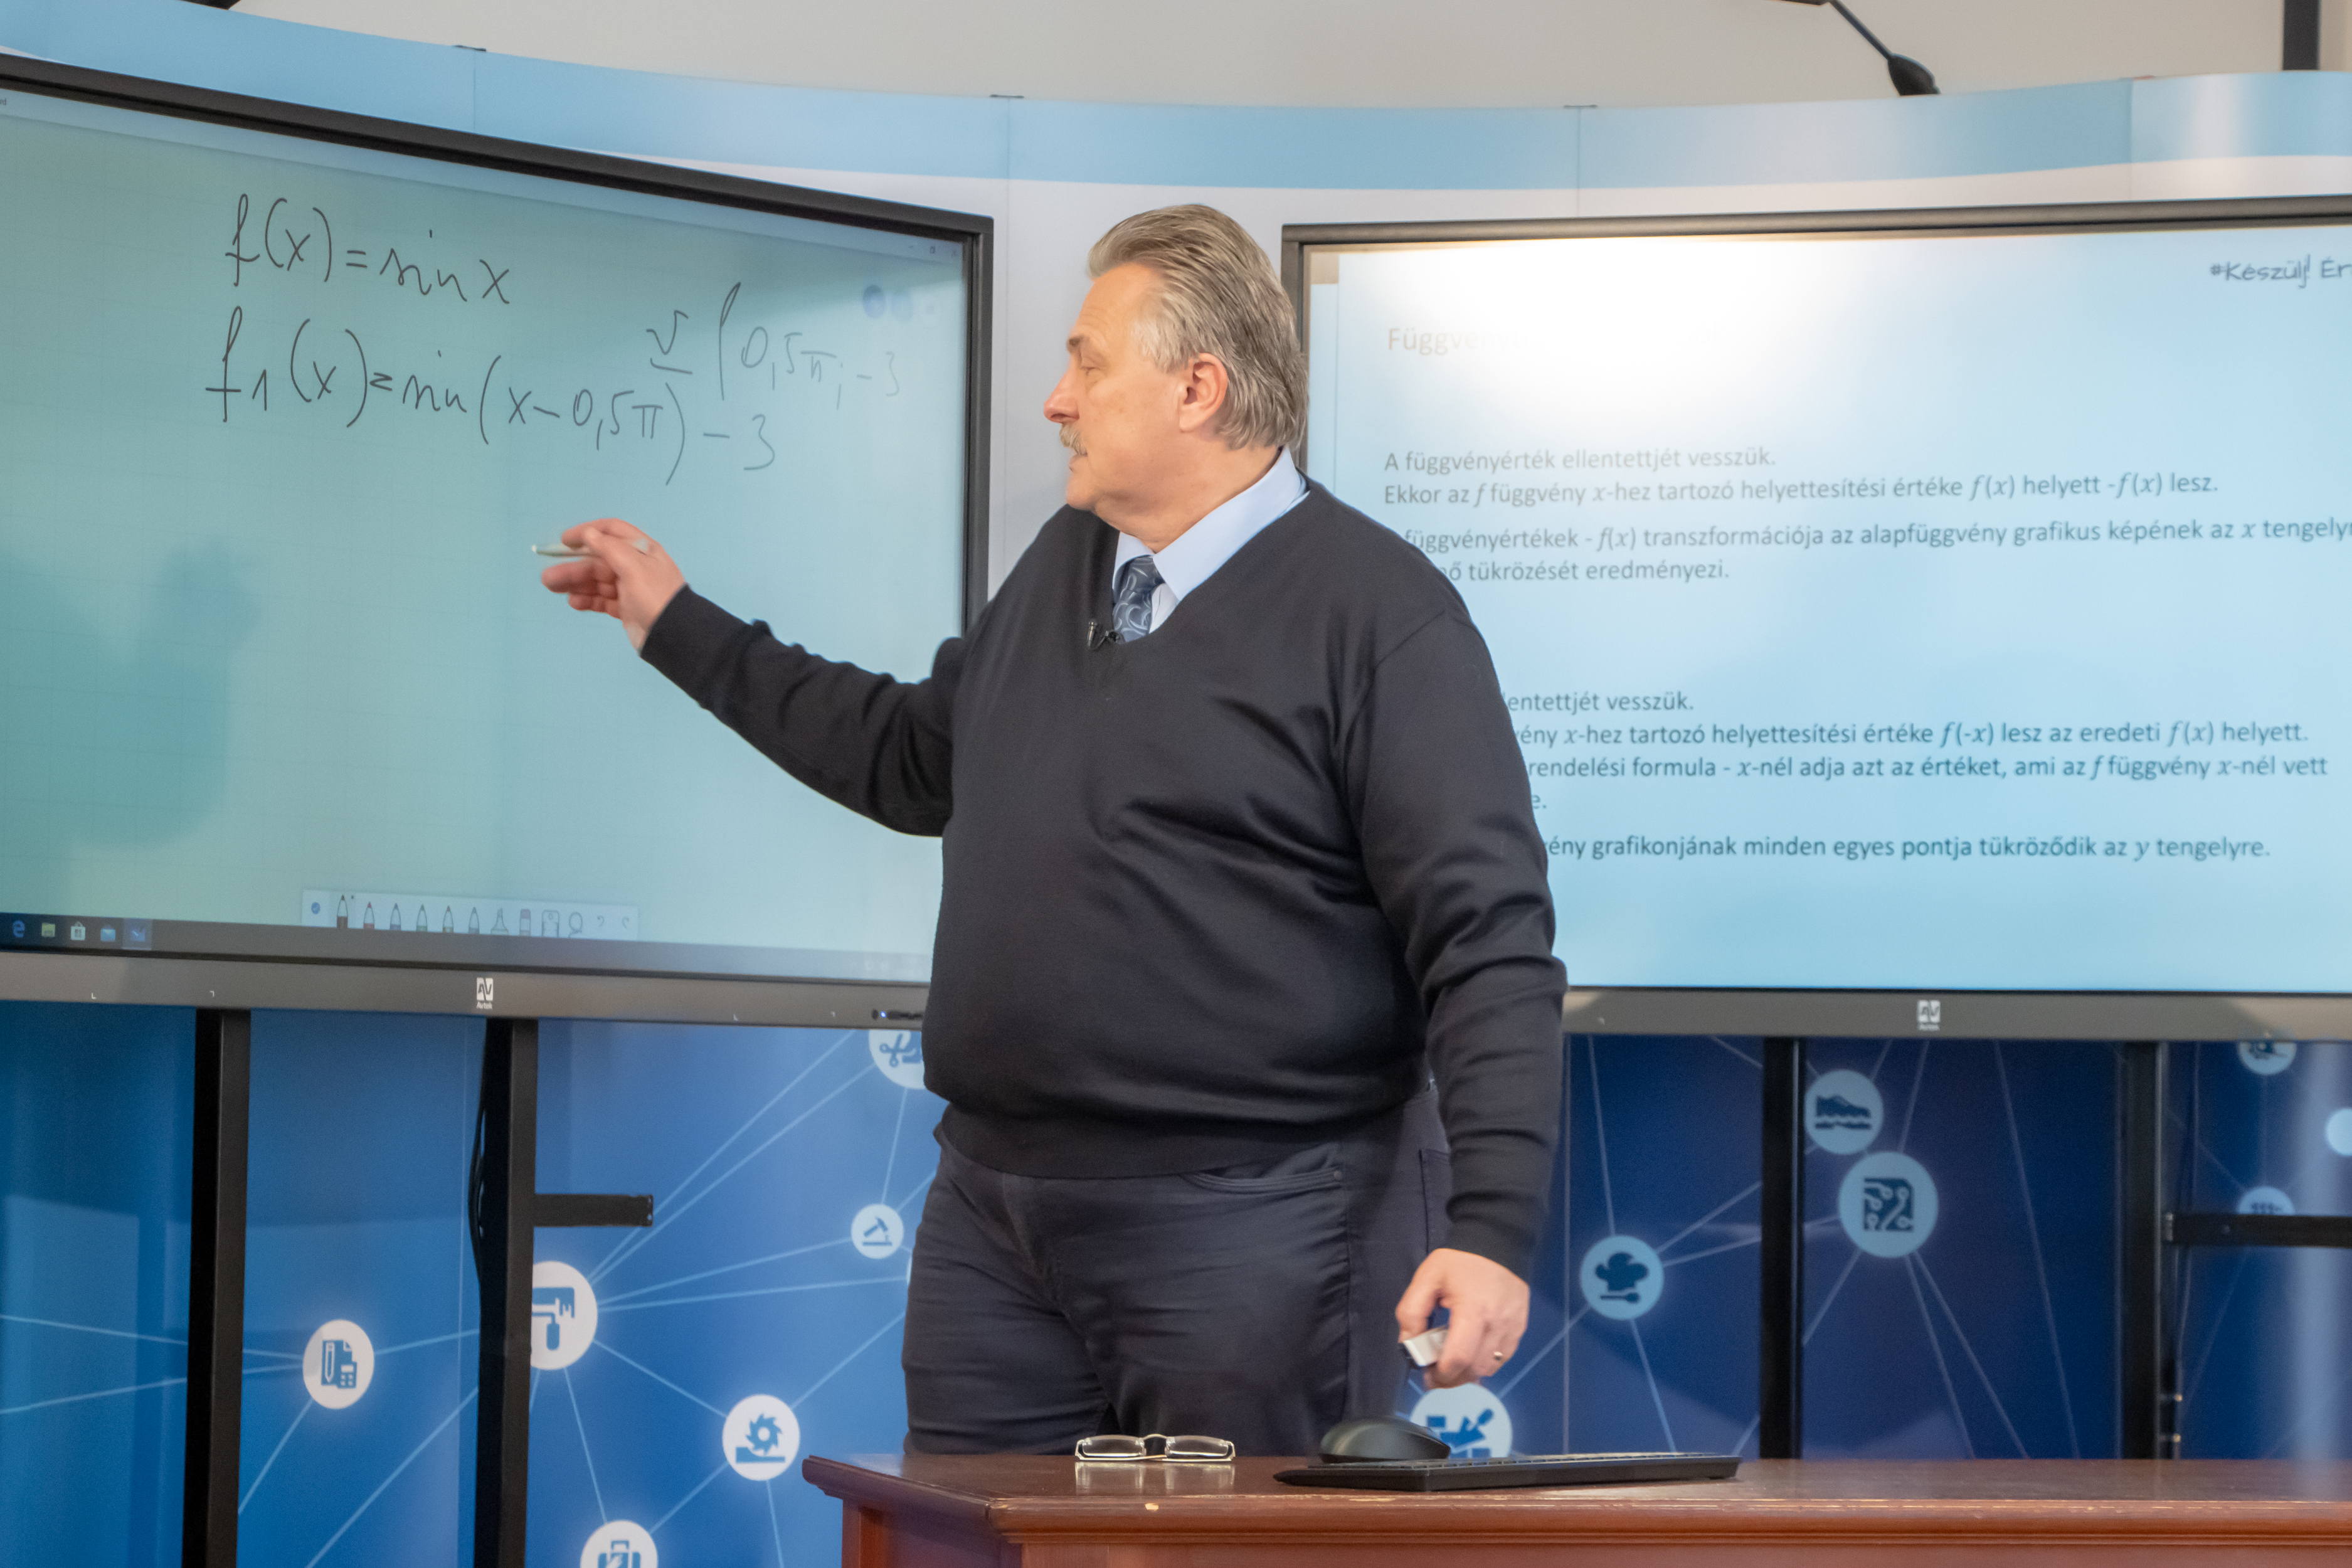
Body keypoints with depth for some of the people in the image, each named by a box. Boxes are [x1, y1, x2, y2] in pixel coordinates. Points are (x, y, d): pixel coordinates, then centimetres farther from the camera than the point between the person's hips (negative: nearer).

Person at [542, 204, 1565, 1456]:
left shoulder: (1382, 613, -10)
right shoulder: (1063, 563, 14)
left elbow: (1488, 946, -15)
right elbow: (916, 758, 29)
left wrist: (1492, 1228, -23)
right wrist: (680, 627, 31)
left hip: (1249, 1237, -7)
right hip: (995, 1219, 7)